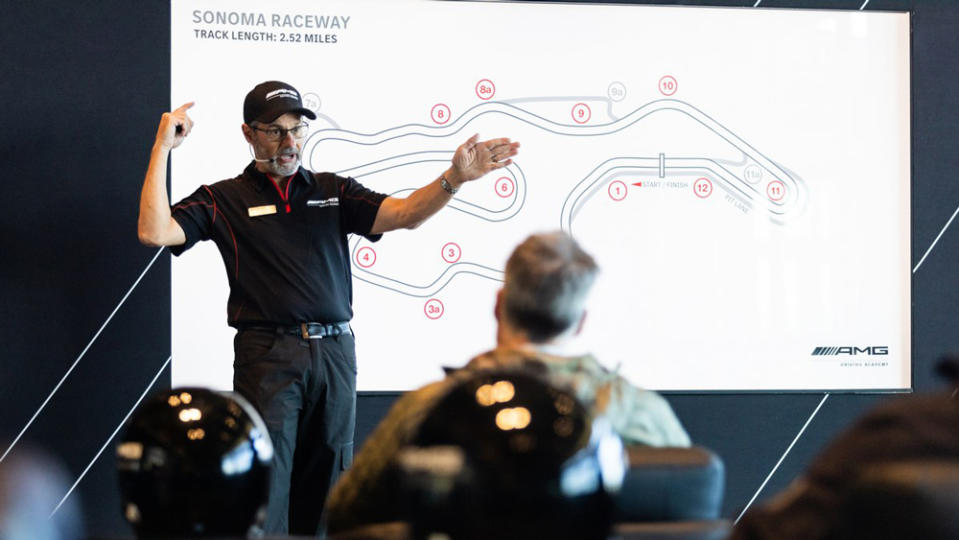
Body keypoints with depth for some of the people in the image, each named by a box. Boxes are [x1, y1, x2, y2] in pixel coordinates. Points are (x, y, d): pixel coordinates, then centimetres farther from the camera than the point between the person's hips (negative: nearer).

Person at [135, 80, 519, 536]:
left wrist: (455, 178, -18)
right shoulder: (224, 200, 7)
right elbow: (154, 232, -6)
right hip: (267, 357, -3)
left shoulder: (334, 191, 14)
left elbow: (403, 214, 0)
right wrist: (162, 148, -7)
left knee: (326, 485, 8)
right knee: (266, 486, -8)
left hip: (335, 355, 4)